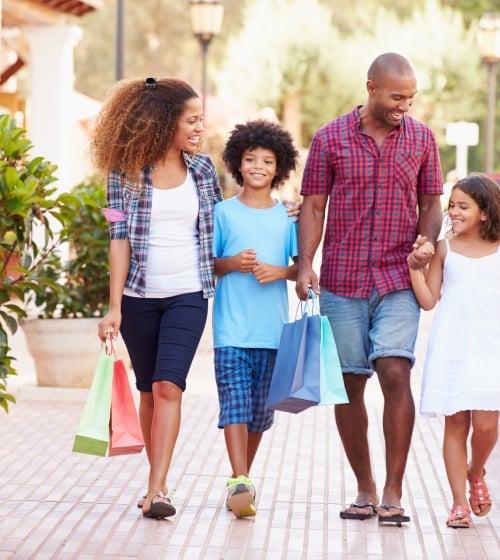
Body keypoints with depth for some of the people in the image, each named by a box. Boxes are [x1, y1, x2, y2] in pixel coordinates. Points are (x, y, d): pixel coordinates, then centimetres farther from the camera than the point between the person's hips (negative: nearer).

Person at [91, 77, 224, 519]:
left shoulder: (202, 168, 5)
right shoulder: (126, 171, -3)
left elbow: (219, 226, 16)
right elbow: (119, 238, -6)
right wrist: (114, 307, -9)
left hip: (188, 295, 0)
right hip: (139, 296, 0)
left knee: (168, 386, -14)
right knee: (148, 390, 9)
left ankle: (156, 489, -17)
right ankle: (159, 483, 21)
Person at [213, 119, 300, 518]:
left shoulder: (288, 216, 7)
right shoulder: (224, 212, 4)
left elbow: (302, 266, 8)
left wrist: (279, 272, -11)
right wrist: (232, 264, -12)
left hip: (273, 328, 2)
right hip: (231, 326, -2)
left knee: (262, 408, 8)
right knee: (234, 402, -11)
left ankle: (241, 478, 23)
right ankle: (239, 483, -16)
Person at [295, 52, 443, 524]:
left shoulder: (421, 138, 5)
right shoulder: (330, 139, 1)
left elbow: (431, 204, 12)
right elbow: (313, 206, 3)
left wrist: (426, 245, -8)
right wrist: (305, 265, -8)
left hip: (398, 281, 0)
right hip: (341, 283, 0)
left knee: (395, 374, -14)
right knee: (349, 384, 5)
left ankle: (393, 493, -6)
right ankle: (365, 490, 19)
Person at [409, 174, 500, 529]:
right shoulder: (444, 249, 4)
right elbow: (429, 300, 3)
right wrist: (415, 266, -7)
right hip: (451, 350, 0)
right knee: (456, 423, 2)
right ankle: (459, 502, 10)